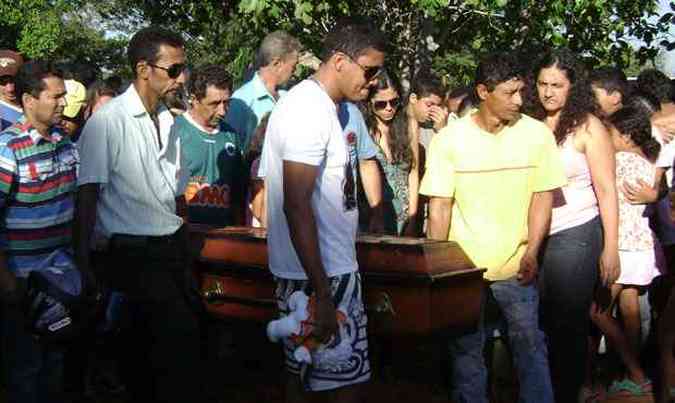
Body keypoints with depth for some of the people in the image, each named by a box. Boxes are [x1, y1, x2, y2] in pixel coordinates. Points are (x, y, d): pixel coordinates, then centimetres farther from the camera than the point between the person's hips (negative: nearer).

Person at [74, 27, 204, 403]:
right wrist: (83, 261, -10)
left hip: (173, 248, 7)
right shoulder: (107, 122, -12)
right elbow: (88, 194, -10)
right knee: (180, 336, -13)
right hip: (135, 254, -7)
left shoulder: (167, 121, 10)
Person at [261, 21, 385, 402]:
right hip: (320, 271, -10)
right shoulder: (310, 110, -18)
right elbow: (297, 205, -23)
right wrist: (323, 295, -25)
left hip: (329, 263, 10)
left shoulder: (316, 103, 12)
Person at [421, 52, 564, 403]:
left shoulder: (537, 134, -5)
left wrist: (532, 251, -9)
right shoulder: (448, 139, -8)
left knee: (530, 345, 7)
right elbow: (439, 206, -5)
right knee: (466, 350, 13)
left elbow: (542, 196, 0)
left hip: (516, 266, 1)